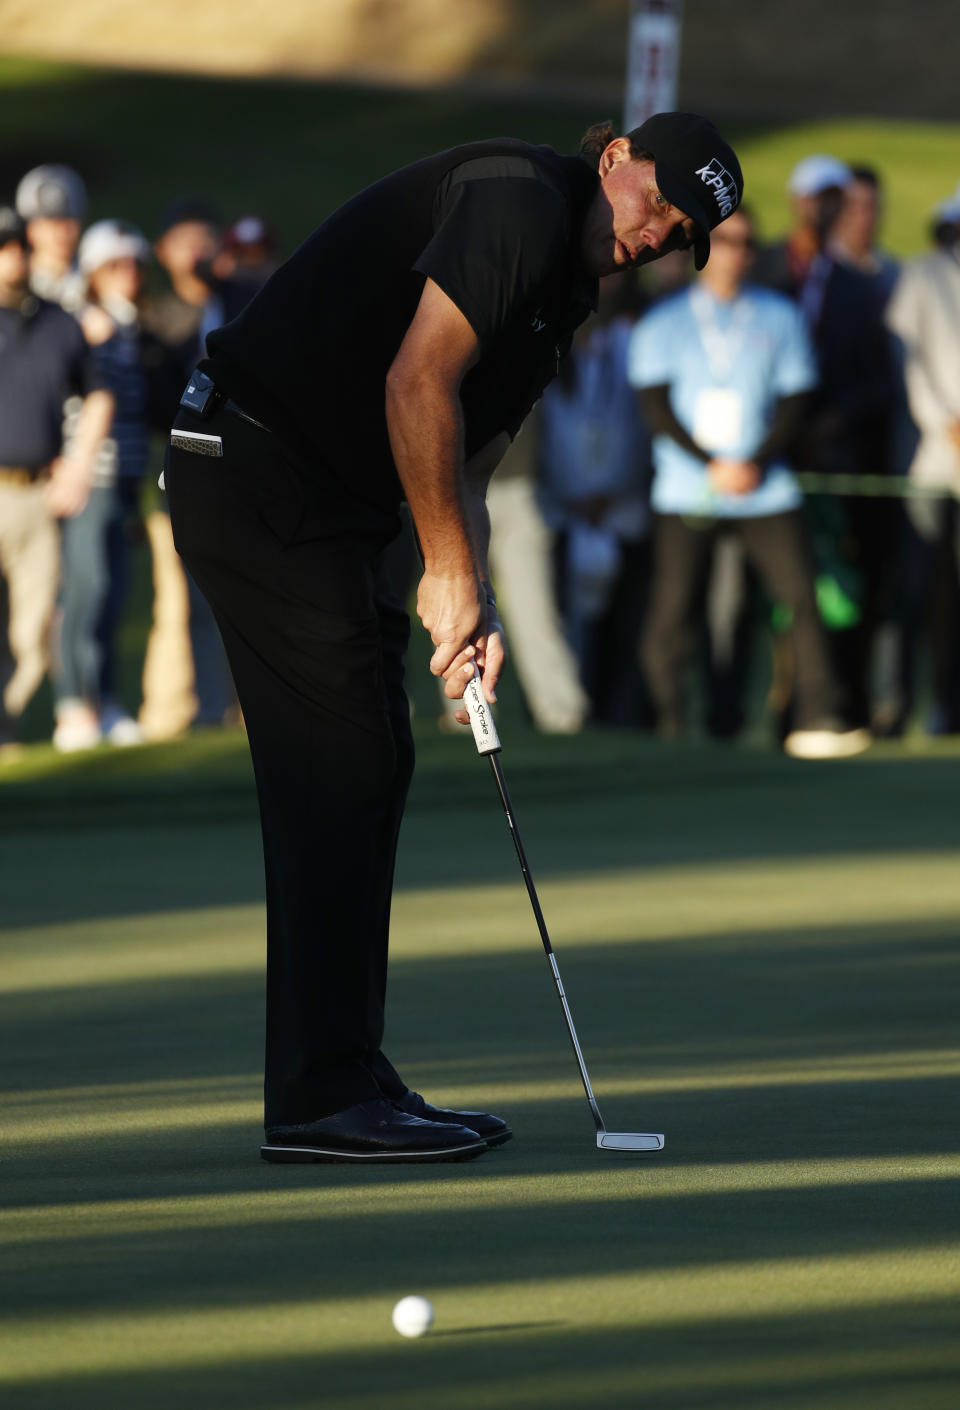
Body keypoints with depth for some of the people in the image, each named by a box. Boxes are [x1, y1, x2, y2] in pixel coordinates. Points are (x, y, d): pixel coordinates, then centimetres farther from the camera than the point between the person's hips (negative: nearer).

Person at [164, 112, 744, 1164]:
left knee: (364, 768, 10)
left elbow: (465, 464, 18)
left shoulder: (564, 290, 19)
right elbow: (417, 383, -21)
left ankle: (337, 1085, 14)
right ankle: (325, 1095, -10)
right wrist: (451, 573, -14)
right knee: (342, 768, -10)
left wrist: (475, 605, 2)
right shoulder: (523, 201, -13)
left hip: (315, 500, 10)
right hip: (258, 473, -10)